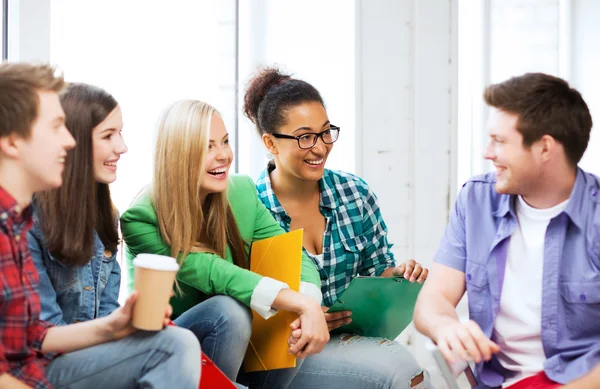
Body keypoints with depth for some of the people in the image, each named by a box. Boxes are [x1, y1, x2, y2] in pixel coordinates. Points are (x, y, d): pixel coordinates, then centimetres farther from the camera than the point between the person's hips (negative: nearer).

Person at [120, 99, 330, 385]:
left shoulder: (242, 192, -4)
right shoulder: (141, 220, -20)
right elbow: (213, 274, -28)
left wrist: (310, 306, -34)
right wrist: (301, 304, -38)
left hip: (230, 346, 5)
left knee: (299, 328, -22)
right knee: (229, 310, -32)